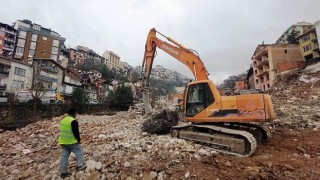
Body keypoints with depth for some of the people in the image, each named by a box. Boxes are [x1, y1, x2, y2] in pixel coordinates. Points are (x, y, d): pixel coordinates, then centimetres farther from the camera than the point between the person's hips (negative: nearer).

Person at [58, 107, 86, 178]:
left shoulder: (63, 120, 10)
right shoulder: (73, 121, -19)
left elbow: (62, 132, 18)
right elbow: (76, 132, -18)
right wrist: (79, 140, -3)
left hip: (63, 142, 8)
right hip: (72, 142, -8)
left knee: (64, 156, 14)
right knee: (79, 152, 10)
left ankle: (63, 172, 22)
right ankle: (79, 166, 18)